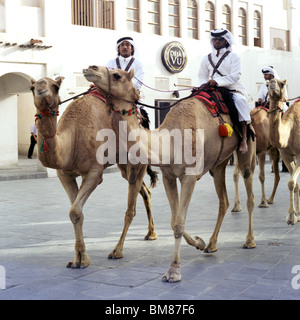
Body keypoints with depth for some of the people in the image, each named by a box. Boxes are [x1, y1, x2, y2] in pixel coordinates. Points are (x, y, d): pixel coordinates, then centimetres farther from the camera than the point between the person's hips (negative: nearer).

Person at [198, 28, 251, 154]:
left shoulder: (233, 57, 5)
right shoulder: (206, 59, 19)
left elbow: (235, 76, -8)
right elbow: (202, 76, 20)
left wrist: (217, 81, -21)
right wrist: (205, 84, -5)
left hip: (233, 90, -4)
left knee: (240, 101, -35)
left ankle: (243, 140, -37)